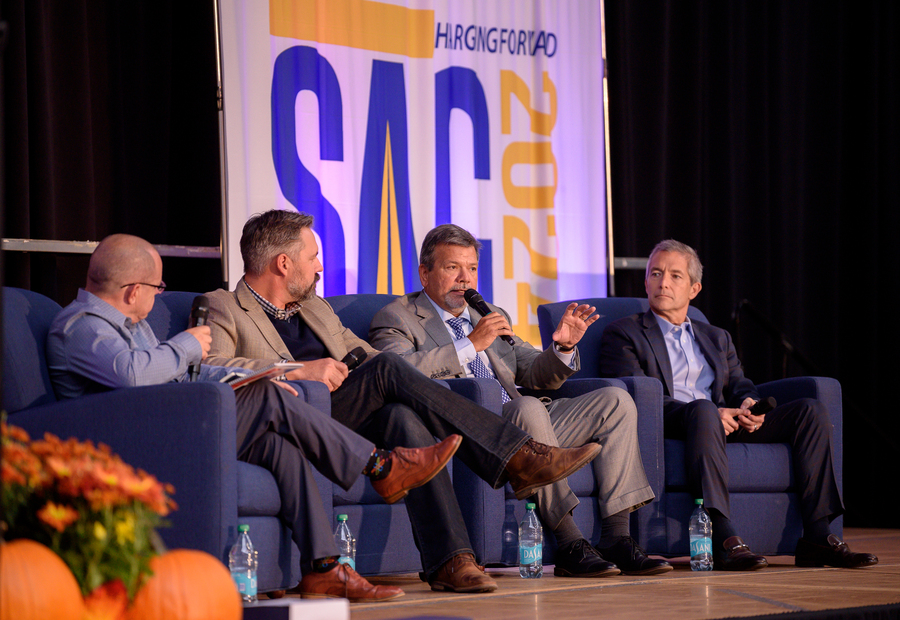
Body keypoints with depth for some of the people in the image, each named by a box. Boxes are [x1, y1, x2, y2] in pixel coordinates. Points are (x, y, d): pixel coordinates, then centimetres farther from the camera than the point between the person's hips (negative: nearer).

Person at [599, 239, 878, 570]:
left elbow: (739, 384, 19)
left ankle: (817, 536, -22)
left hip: (724, 422, 6)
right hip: (667, 426, -6)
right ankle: (723, 539, -52)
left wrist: (748, 403, -9)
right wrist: (711, 413, -17)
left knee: (811, 410, -11)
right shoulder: (622, 334, 11)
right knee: (703, 410, -40)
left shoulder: (716, 338, 31)